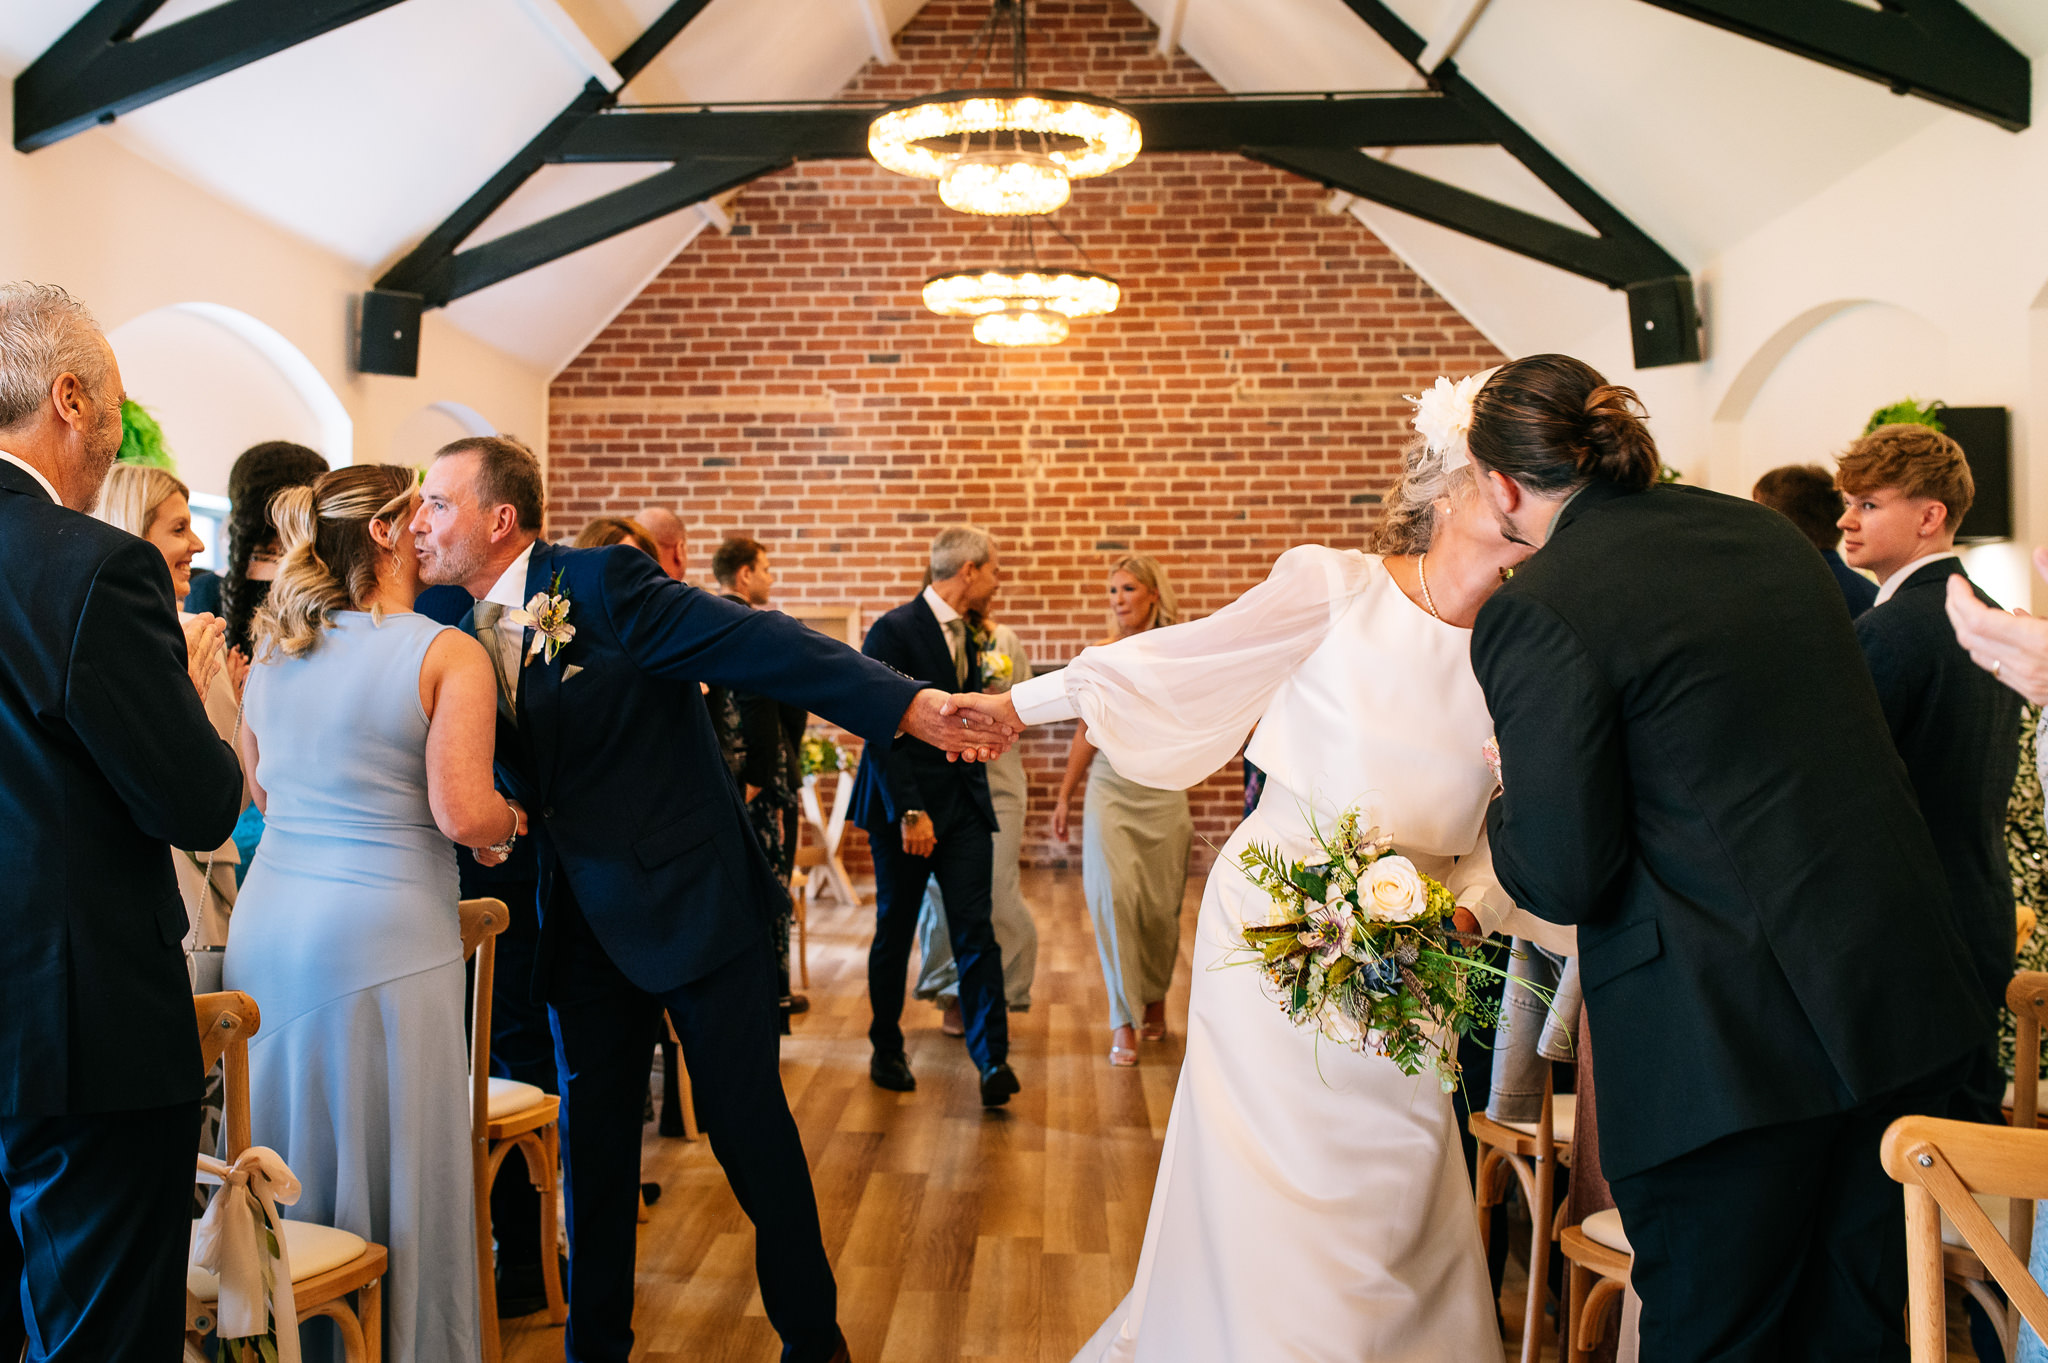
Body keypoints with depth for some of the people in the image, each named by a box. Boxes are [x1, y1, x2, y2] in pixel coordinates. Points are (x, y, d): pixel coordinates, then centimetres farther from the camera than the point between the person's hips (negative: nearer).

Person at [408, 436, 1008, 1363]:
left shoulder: (603, 584, -13)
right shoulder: (466, 635, 7)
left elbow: (755, 643, -22)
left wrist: (908, 705, -31)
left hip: (694, 901, -6)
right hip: (585, 927, 6)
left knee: (751, 1130, 4)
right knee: (592, 1144, 13)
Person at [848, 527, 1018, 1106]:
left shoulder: (967, 635, 13)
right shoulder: (894, 630, -12)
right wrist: (908, 812, -21)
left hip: (964, 803, 6)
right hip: (907, 804, -6)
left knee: (975, 932, -3)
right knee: (895, 933, 9)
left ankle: (992, 1059, -4)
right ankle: (886, 1051, 25)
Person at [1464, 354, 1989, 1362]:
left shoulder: (1536, 612, -13)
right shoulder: (1764, 530, 10)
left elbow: (1565, 878, -13)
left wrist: (1503, 818, 7)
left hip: (1733, 1046, -7)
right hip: (1902, 1000, 7)